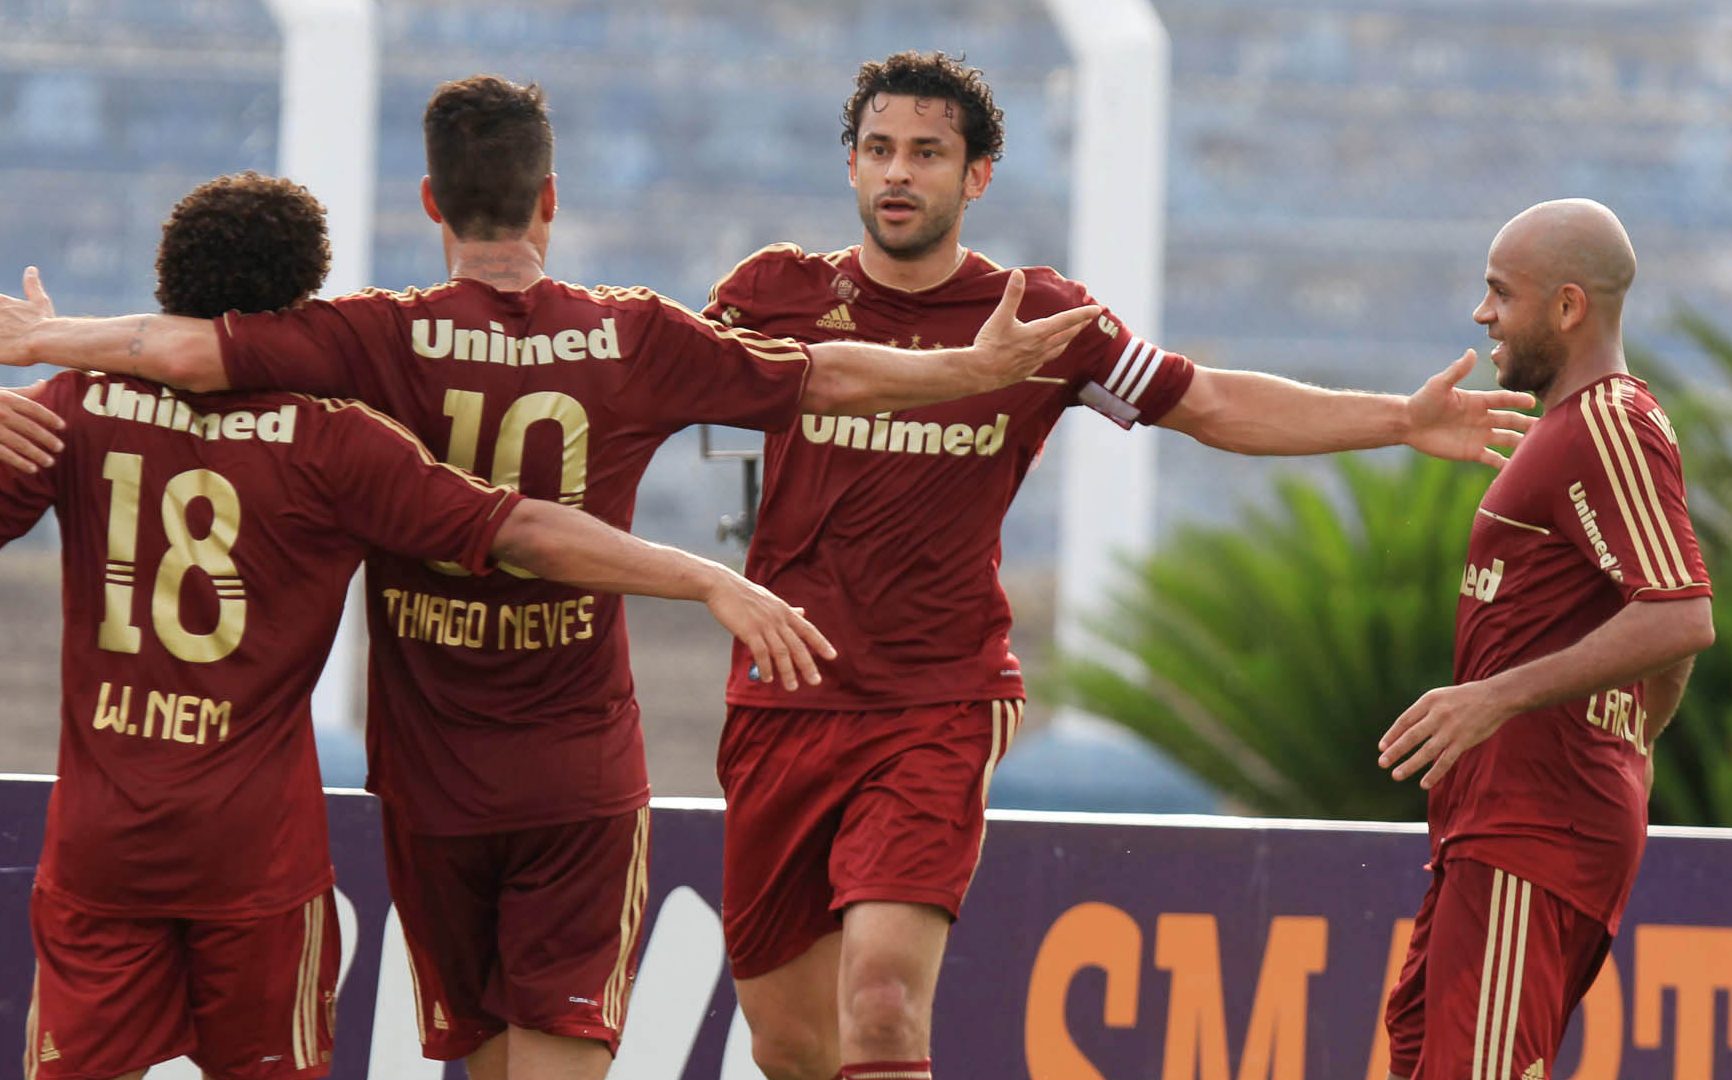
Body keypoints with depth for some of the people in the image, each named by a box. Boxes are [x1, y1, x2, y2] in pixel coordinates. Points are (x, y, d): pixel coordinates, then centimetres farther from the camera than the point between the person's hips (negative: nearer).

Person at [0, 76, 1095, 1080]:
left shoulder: (386, 340, -9)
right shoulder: (633, 338, -4)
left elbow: (185, 347, -19)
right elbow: (827, 379, 3)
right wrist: (982, 367, 17)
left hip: (433, 775, 0)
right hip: (582, 770, 0)